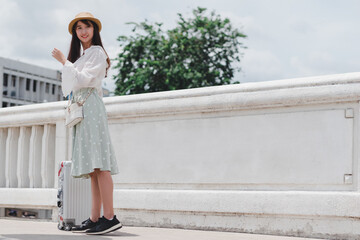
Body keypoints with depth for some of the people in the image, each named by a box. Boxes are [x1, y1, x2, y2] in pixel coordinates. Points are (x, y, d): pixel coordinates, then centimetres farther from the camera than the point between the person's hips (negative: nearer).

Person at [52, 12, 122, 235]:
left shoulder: (97, 52, -1)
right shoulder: (81, 56, 26)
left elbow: (83, 79, -13)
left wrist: (63, 60, -8)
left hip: (91, 108, -9)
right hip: (81, 111, 9)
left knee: (98, 164, -17)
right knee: (92, 168, 3)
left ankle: (110, 217, -21)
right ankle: (95, 218, 2)